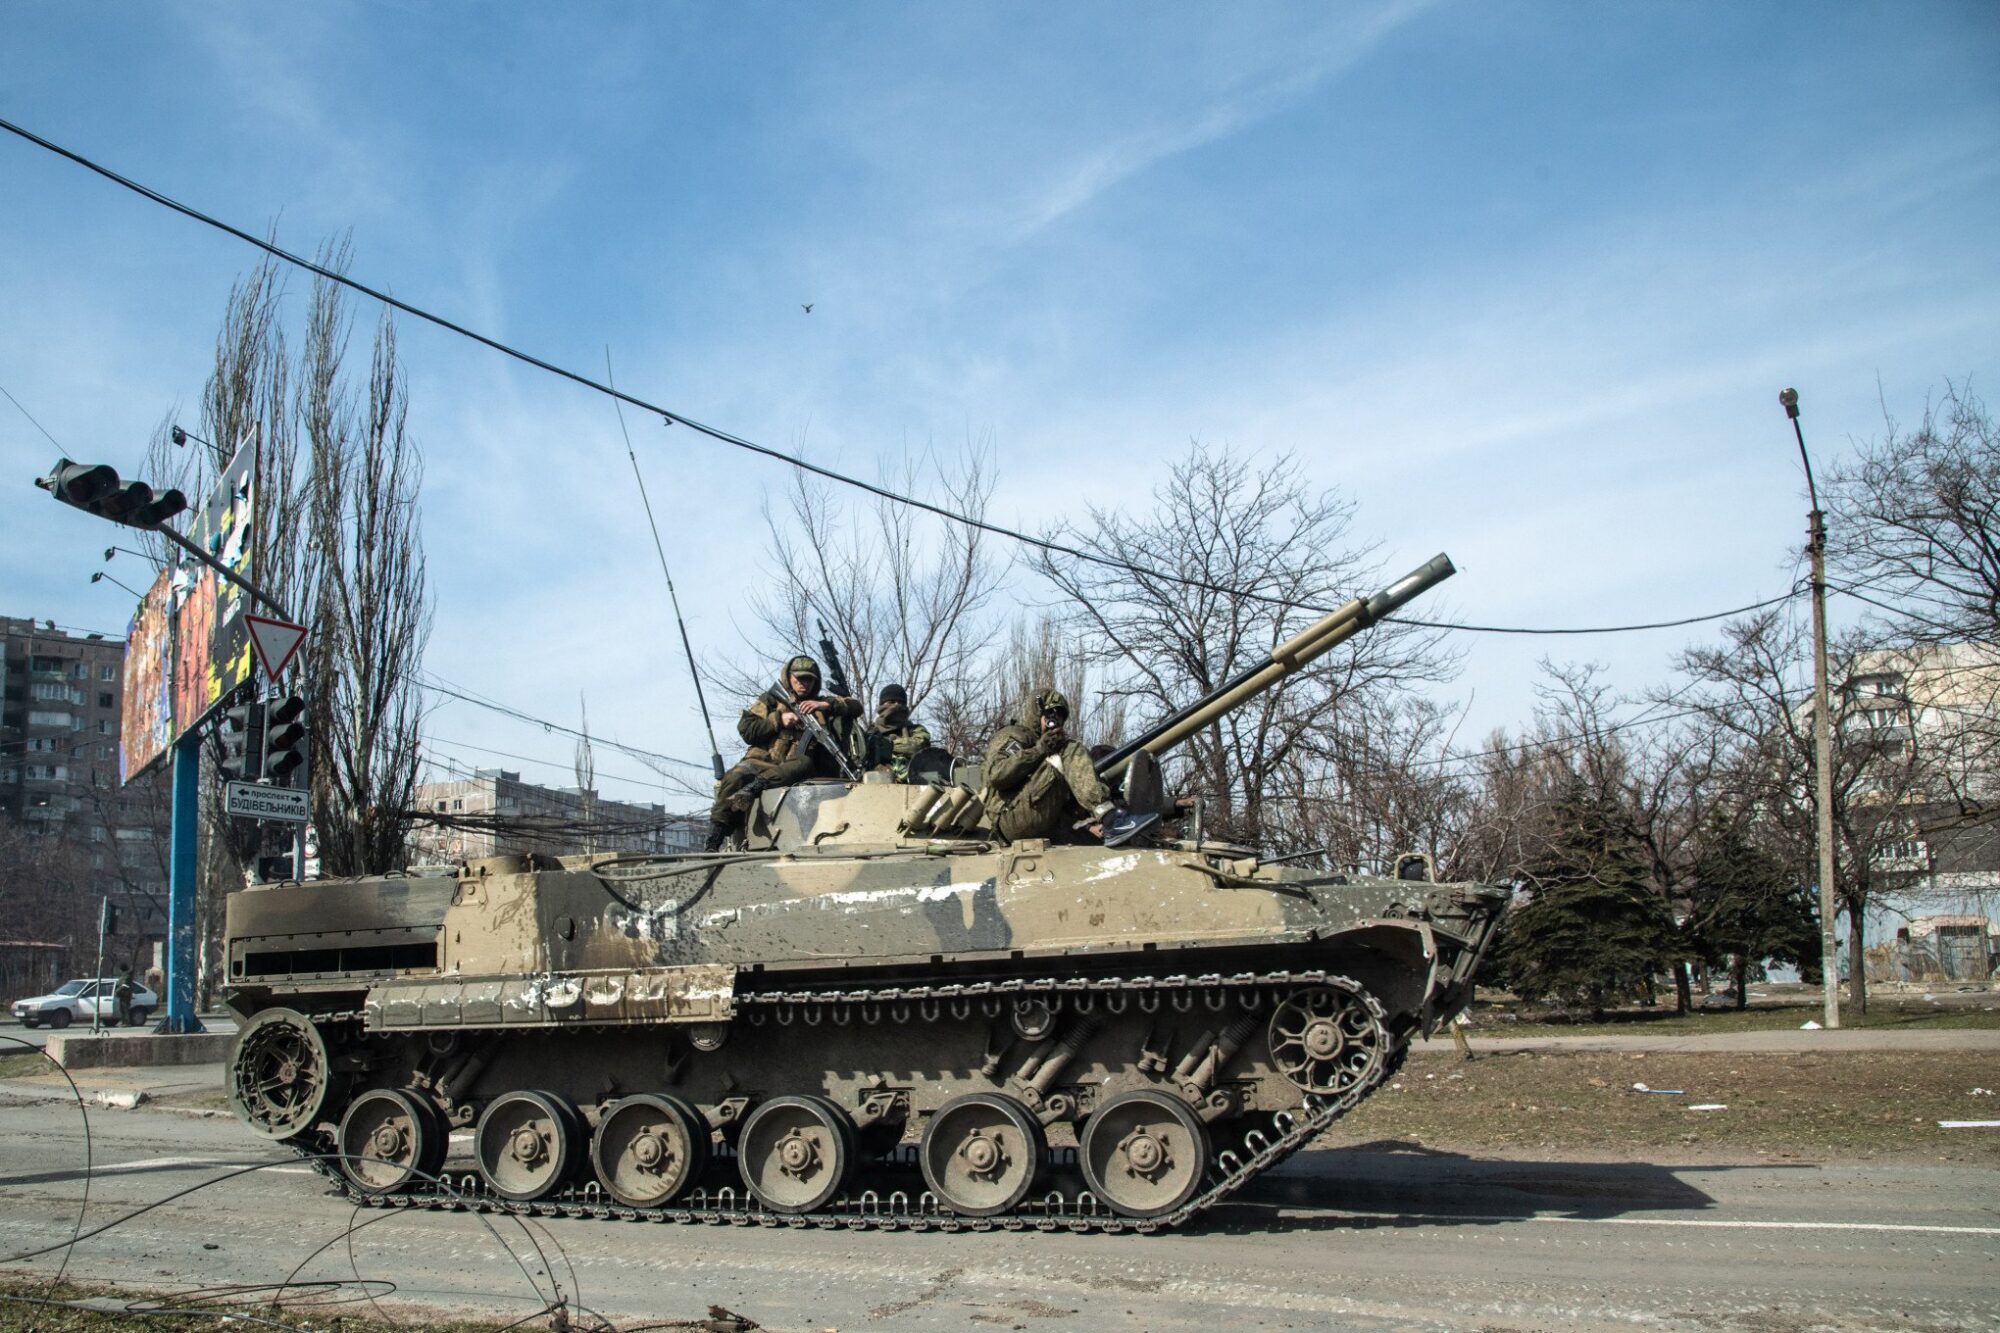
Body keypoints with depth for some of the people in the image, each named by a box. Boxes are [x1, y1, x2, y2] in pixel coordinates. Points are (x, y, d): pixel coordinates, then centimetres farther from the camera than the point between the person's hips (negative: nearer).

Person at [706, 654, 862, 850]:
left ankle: (752, 788, -51)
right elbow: (746, 730, 4)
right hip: (763, 760, 0)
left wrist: (826, 705, -4)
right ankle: (713, 843, -30)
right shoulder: (770, 700, 17)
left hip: (794, 765, 1)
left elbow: (856, 707, 10)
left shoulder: (820, 704, 22)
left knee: (805, 763, -36)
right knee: (734, 777, -32)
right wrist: (778, 720, -6)